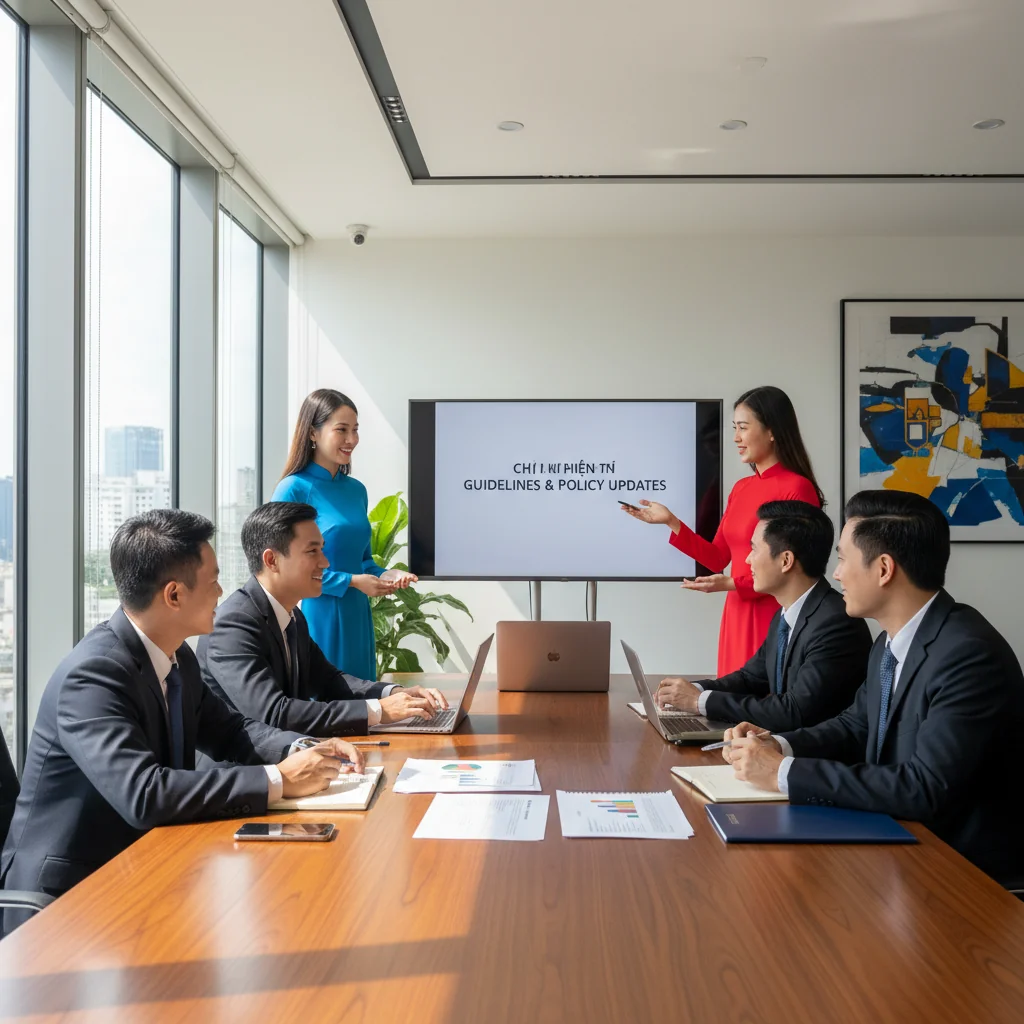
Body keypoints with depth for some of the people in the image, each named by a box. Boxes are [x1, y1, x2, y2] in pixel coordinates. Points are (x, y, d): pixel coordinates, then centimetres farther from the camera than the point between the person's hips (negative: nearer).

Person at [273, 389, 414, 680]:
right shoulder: (293, 489, -10)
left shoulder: (356, 490, 9)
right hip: (317, 619, -6)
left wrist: (384, 575, -2)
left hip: (356, 618, 7)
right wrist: (350, 582, -15)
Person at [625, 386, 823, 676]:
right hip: (737, 616, 7)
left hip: (775, 619, -7)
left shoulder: (797, 488, -12)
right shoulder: (740, 489, 11)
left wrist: (734, 584, -18)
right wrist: (671, 522, 4)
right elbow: (717, 558, 12)